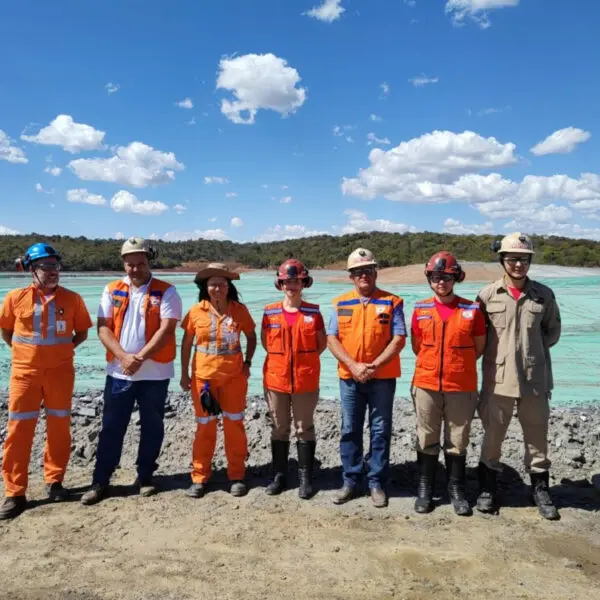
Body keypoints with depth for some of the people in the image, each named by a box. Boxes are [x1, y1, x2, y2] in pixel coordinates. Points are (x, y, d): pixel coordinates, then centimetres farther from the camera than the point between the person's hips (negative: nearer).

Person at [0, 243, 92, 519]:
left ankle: (54, 480, 25)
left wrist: (62, 350, -1)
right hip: (25, 371, 0)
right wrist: (25, 351, 3)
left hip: (60, 371, 1)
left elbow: (82, 332, 9)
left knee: (59, 427, 8)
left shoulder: (72, 298, -2)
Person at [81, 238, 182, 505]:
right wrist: (123, 357, -16)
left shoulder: (166, 292, -4)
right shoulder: (112, 291, 6)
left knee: (152, 427, 9)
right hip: (119, 371, 2)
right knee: (111, 427, 8)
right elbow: (103, 328, -1)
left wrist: (140, 357, -21)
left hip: (155, 372, -2)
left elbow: (166, 330, -13)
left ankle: (145, 477, 24)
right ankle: (100, 481, 19)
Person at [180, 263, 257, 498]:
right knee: (205, 427, 8)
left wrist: (247, 362, 0)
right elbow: (186, 343, 3)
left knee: (234, 425, 8)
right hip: (203, 376, 0)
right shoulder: (196, 311, -5)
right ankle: (200, 477, 21)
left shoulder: (239, 310, -5)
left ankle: (237, 476, 21)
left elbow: (251, 337, 10)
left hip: (234, 376, 0)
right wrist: (184, 374, 3)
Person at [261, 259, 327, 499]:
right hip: (276, 379, 2)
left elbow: (322, 343, 7)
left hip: (306, 381, -1)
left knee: (305, 429, 7)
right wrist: (281, 357, 5)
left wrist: (305, 358, 0)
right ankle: (279, 475, 25)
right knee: (279, 429, 12)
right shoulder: (270, 312, 1)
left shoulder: (313, 312, -2)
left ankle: (305, 478, 17)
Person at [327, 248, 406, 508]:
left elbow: (398, 339, -8)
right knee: (350, 430, 9)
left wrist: (374, 366, -16)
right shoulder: (340, 303, 5)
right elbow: (332, 339, -1)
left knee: (380, 431, 6)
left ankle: (377, 483, 19)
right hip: (349, 378, 2)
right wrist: (353, 366, -14)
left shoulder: (392, 302, -1)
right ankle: (351, 481, 22)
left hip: (382, 378, -2)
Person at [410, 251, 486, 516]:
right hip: (426, 385, 1)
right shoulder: (420, 310, 1)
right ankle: (425, 489, 23)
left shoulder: (471, 310, -2)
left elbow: (479, 347, 7)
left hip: (462, 387, -1)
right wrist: (435, 364, 9)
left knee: (457, 442, 10)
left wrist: (459, 365, 11)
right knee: (427, 440, 10)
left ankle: (457, 490, 25)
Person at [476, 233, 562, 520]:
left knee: (537, 436, 13)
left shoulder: (544, 295, 1)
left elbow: (553, 331, 12)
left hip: (535, 378, 1)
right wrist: (498, 349, -2)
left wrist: (531, 348, 1)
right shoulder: (488, 294, -3)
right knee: (493, 436, 10)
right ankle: (487, 488, 26)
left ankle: (540, 489, 31)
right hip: (498, 378, -1)